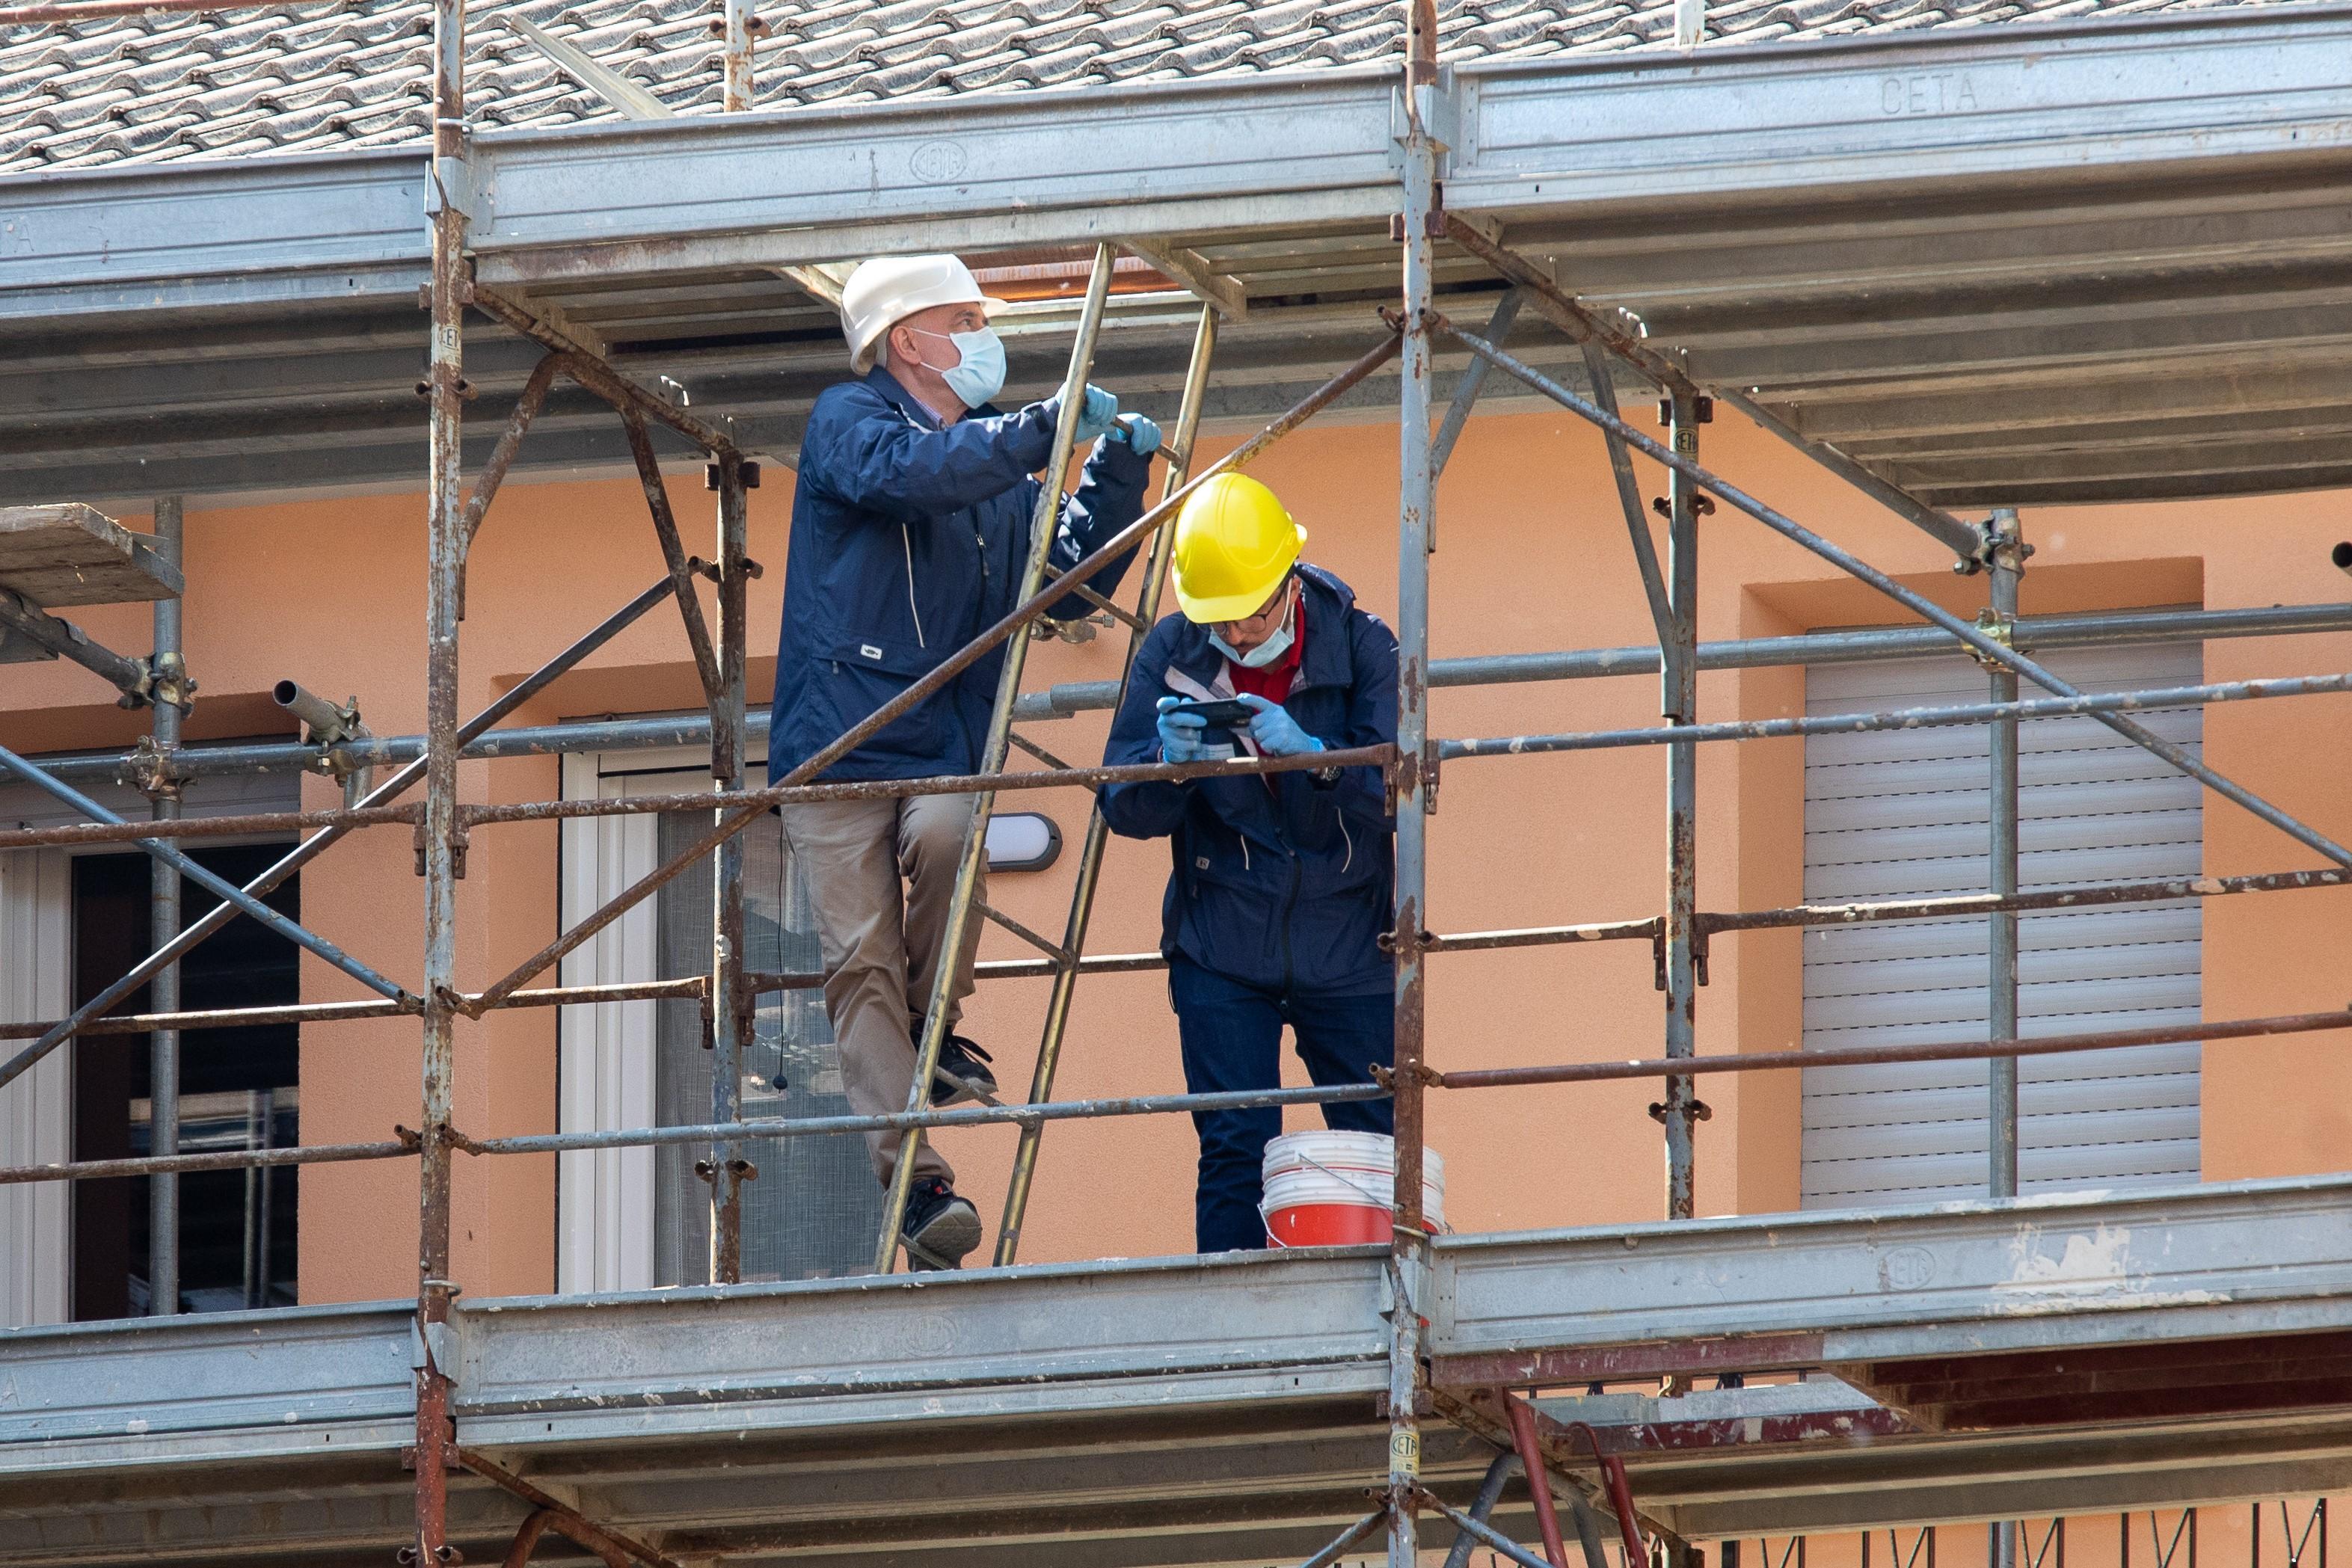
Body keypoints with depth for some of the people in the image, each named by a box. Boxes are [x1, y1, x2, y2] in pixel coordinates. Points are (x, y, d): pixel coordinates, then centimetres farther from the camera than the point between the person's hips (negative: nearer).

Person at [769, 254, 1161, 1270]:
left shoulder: (999, 468, 23)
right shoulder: (852, 421, 5)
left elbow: (1067, 584, 26)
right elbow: (907, 475, -17)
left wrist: (1116, 474, 15)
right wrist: (1043, 431, -16)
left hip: (945, 754, 4)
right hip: (836, 751, -4)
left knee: (945, 834, -31)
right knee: (862, 967, -15)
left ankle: (938, 1034, -9)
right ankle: (914, 1177, -20)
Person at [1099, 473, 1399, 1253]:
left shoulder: (1359, 646, -6)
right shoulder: (1172, 655, -3)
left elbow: (1400, 791, -14)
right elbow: (1126, 811, -3)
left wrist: (1310, 754, -31)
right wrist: (1167, 761, -25)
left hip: (1347, 947, 0)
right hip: (1222, 949, 0)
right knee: (1234, 1153, -6)